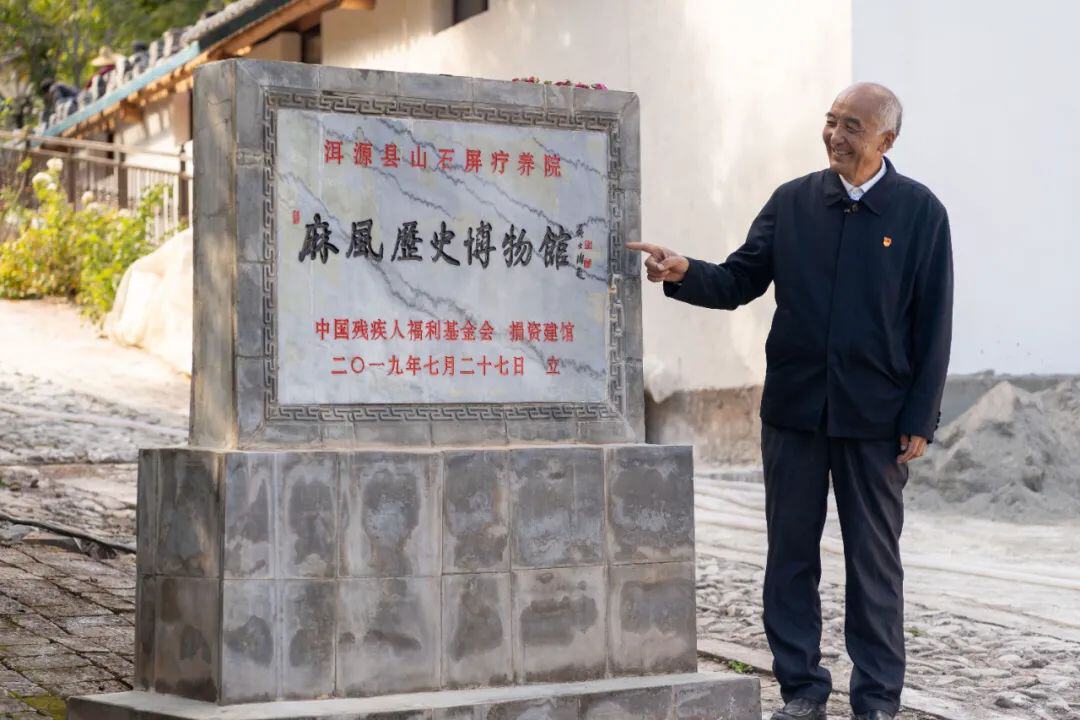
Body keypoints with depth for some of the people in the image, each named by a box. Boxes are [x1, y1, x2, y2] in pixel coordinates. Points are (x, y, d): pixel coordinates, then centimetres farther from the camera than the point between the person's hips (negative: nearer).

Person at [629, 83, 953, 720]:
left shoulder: (920, 212, -1)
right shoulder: (792, 202, 6)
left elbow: (934, 324, -2)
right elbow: (739, 281, 7)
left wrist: (920, 421, -6)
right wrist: (684, 273, -15)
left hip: (875, 416, -2)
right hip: (794, 409, 3)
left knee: (874, 560, 5)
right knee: (791, 555, 7)